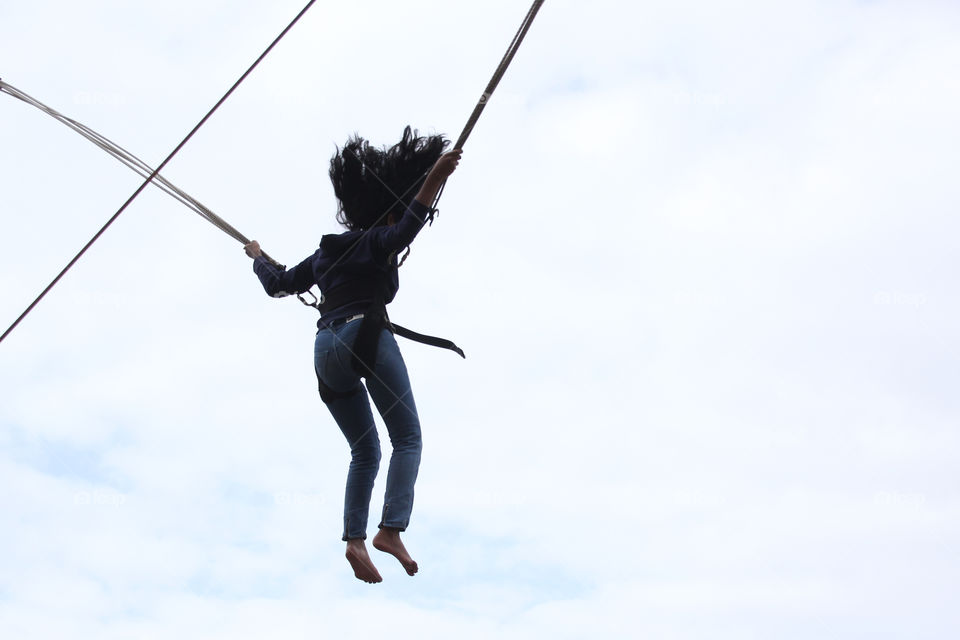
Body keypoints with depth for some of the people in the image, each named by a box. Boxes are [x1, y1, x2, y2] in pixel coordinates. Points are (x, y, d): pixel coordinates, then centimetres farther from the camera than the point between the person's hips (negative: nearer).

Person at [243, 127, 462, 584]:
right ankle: (391, 530, -24)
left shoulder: (327, 253, 25)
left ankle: (355, 539, -7)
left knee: (365, 452, 12)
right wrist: (433, 181, -22)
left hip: (325, 352, 7)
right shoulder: (376, 242, 7)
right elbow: (406, 230, -17)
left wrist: (257, 256, 53)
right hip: (366, 337, -7)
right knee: (407, 438, -6)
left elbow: (277, 284, 33)